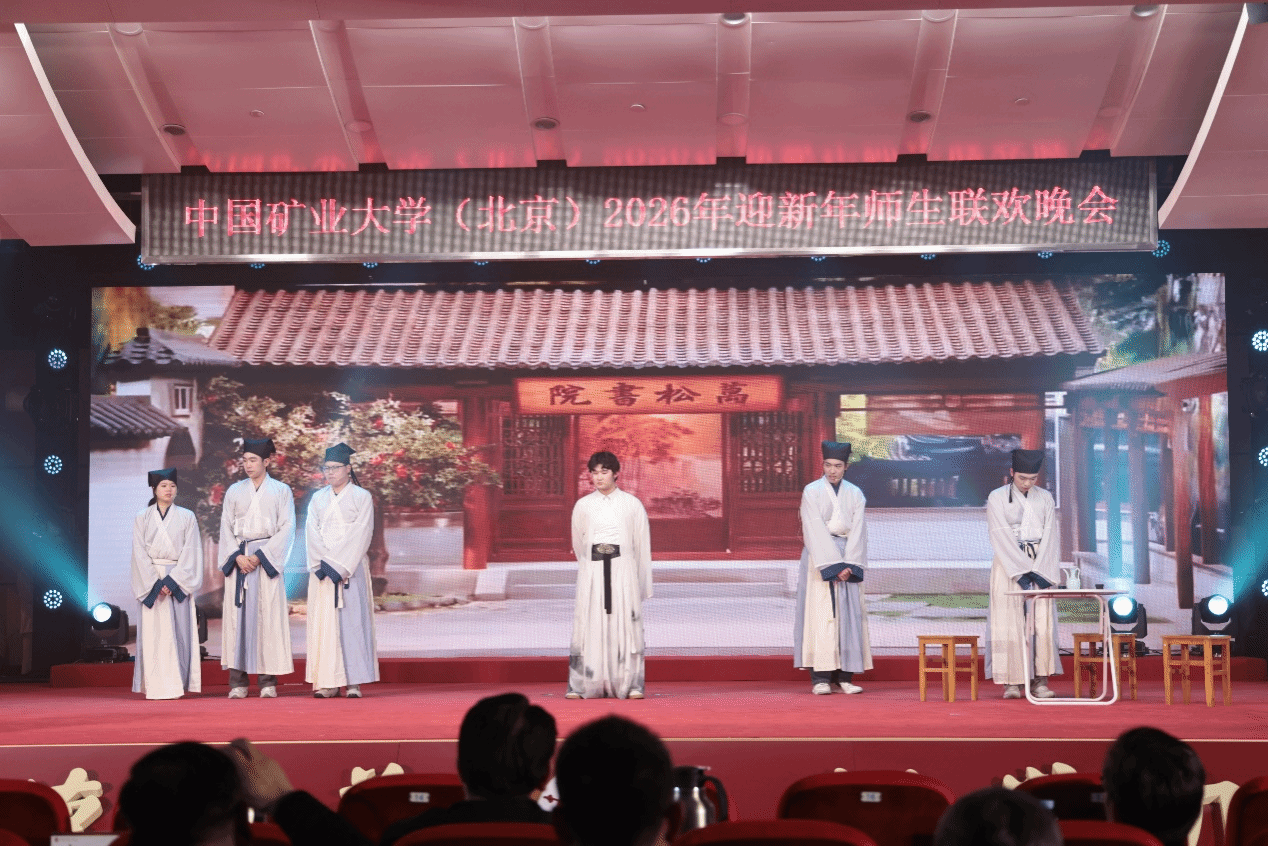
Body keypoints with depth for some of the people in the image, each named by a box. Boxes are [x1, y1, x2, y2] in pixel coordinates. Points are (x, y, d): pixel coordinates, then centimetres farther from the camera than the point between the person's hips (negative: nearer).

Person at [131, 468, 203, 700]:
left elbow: (190, 552, 0)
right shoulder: (142, 519, 8)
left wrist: (173, 581, -11)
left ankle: (176, 685, -2)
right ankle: (156, 687, -4)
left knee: (178, 633, -5)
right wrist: (155, 583, -10)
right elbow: (140, 553, 1)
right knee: (153, 633, -5)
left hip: (179, 580, 0)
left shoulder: (187, 517, 7)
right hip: (151, 581, 0)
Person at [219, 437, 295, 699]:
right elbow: (226, 527, 9)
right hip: (239, 557, 2)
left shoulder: (281, 491, 7)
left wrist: (261, 555, -11)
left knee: (269, 616, -6)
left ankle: (268, 682, -5)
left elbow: (286, 528, -1)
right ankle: (238, 682, -2)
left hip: (268, 557, -2)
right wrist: (237, 556, -7)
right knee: (237, 616, -3)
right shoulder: (234, 491, 14)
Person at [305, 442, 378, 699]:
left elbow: (361, 534, -6)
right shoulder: (318, 499, 14)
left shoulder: (362, 497, 3)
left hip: (351, 567, -3)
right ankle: (328, 682, 0)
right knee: (323, 621, -2)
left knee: (352, 619, -8)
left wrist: (339, 564, -14)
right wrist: (325, 563, -10)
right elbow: (312, 533, 5)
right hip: (323, 569, 3)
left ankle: (354, 682, -7)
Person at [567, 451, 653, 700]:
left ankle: (630, 684, -3)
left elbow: (642, 545, 9)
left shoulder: (632, 504, 6)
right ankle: (580, 685, -4)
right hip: (592, 570, 1)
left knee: (625, 624, -5)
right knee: (589, 625, -5)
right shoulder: (583, 506, 9)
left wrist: (643, 584, 9)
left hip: (623, 568, -1)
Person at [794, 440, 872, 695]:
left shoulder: (855, 494, 9)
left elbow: (858, 531, 2)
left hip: (848, 560, 3)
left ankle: (844, 677, 1)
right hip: (819, 558, -3)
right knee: (819, 614, -8)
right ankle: (820, 678, -9)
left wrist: (849, 565, -11)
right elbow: (815, 531, -9)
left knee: (849, 615, -1)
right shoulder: (811, 492, -1)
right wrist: (833, 566, -15)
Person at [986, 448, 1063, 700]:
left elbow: (1050, 536, 3)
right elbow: (1002, 537, -8)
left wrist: (1040, 571, -10)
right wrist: (1022, 571, -16)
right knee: (1009, 621, -8)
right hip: (1008, 565, -2)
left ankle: (1040, 681, -6)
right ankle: (1012, 682, -7)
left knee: (1042, 621, -6)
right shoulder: (997, 498, -1)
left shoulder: (1045, 498, 8)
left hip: (1040, 565, 3)